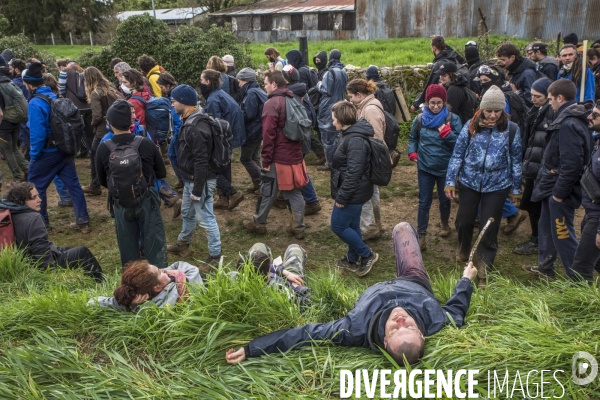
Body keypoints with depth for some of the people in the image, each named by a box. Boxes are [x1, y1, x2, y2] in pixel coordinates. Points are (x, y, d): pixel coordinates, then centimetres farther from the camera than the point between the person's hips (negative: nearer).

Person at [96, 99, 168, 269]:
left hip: (121, 205, 1)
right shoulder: (146, 144, -14)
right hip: (147, 201, -1)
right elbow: (162, 173, 0)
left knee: (128, 246, 16)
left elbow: (102, 181, 2)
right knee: (155, 243, 10)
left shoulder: (103, 149, -12)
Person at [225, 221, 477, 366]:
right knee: (402, 227, 20)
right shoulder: (436, 322, -44)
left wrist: (252, 349, -40)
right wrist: (466, 279, -5)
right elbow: (456, 309, -21)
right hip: (416, 285, 2)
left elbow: (308, 333, -44)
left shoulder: (360, 330, -50)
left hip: (376, 291, -2)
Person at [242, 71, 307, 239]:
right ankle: (298, 227, 14)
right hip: (295, 155, 7)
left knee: (267, 192, 7)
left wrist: (266, 159, -14)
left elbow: (268, 134, -19)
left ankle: (258, 223, 22)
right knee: (295, 192, 10)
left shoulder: (272, 103, -15)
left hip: (278, 158, -7)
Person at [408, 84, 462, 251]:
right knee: (424, 202, 3)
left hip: (445, 168, -1)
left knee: (444, 199, 17)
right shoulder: (420, 119, -2)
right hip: (425, 168, 1)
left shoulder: (453, 119, -9)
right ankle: (421, 235, 8)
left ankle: (445, 224, 43)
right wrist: (412, 152, -4)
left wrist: (446, 132, -26)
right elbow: (413, 138, 14)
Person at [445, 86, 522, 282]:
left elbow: (515, 161, 2)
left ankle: (484, 270, 16)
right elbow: (457, 154, -2)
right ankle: (463, 250, 45)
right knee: (464, 221, 14)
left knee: (489, 228, 2)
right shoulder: (471, 126, -7)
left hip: (497, 186, -1)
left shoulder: (512, 130, -6)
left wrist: (515, 189, 7)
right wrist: (450, 181, -3)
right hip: (469, 183, 1)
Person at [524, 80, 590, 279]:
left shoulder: (569, 124, -23)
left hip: (560, 189, -10)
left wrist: (559, 192, -21)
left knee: (562, 234, -1)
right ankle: (545, 266, 38)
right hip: (553, 185, 10)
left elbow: (572, 163, -28)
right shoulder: (567, 119, 8)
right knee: (546, 227, 22)